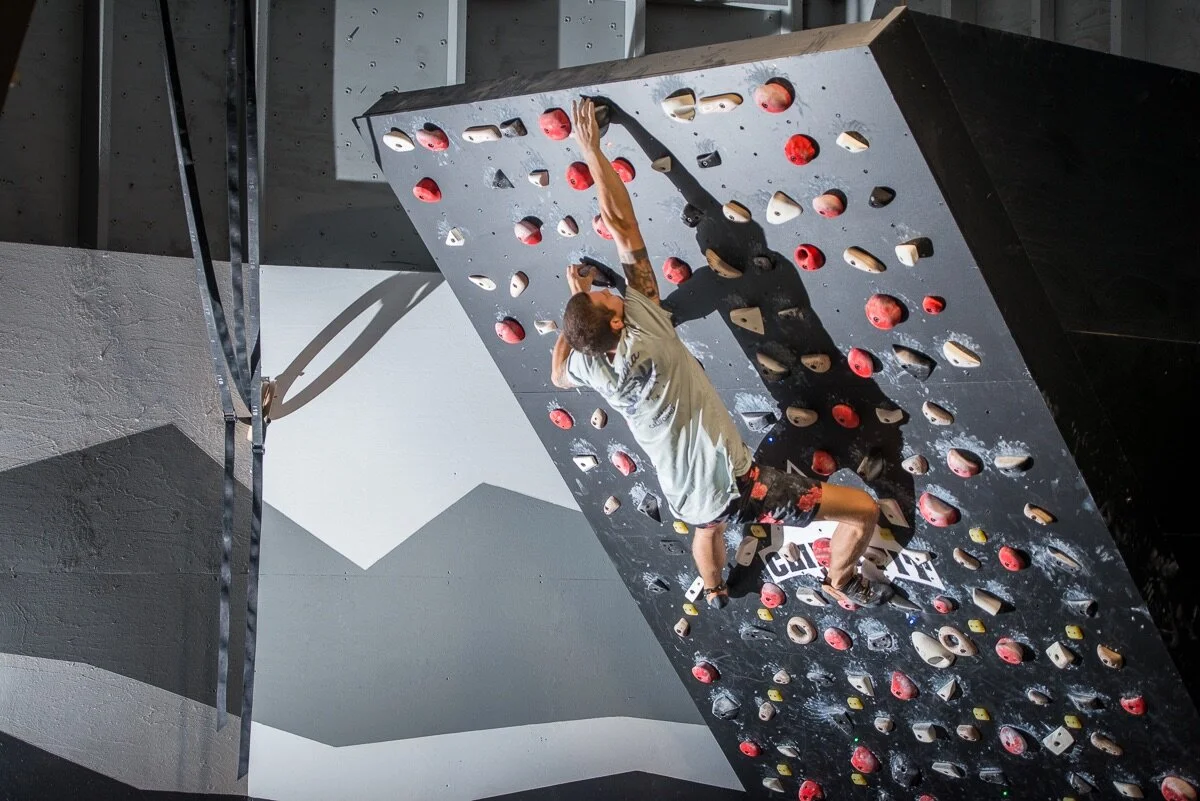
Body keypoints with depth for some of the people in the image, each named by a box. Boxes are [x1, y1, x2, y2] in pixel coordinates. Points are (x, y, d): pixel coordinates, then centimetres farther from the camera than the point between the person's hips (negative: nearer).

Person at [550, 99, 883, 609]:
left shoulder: (590, 369, -9)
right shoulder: (643, 328, -21)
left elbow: (558, 374, 20)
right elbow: (621, 222, -18)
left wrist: (576, 298, 15)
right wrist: (593, 151, -10)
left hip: (686, 501, 7)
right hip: (736, 486, -7)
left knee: (709, 526, 44)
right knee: (864, 511, 6)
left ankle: (714, 590, 72)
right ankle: (840, 582, 31)